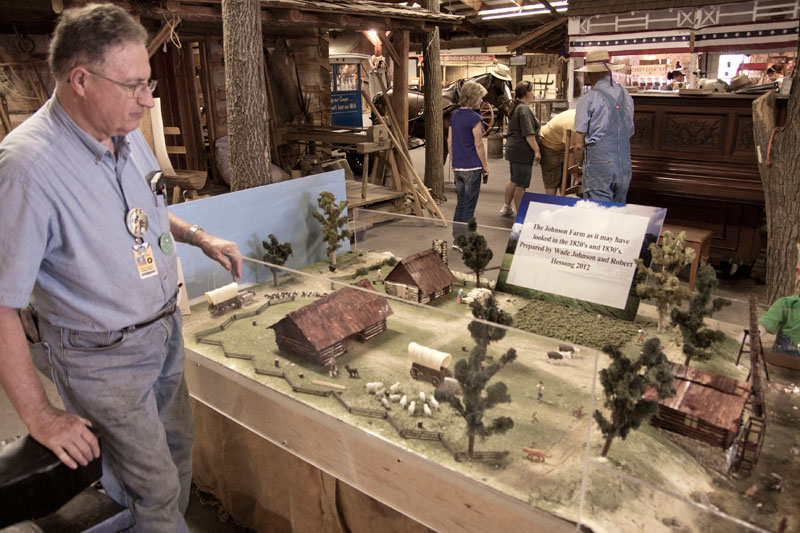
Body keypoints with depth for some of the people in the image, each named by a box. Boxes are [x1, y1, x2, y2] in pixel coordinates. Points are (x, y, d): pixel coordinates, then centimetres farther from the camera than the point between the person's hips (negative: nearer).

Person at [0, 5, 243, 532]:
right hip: (103, 359, -7)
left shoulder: (128, 134, -3)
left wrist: (199, 236, 2)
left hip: (165, 327, 8)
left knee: (178, 446, 25)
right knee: (156, 490, 9)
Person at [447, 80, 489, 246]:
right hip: (472, 167, -7)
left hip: (458, 167, 7)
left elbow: (449, 142, 12)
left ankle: (457, 239, 21)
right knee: (469, 206, 1)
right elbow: (478, 145, -13)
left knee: (460, 204, 14)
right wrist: (485, 165, -4)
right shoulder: (474, 117, -13)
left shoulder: (454, 115, 9)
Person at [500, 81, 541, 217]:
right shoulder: (524, 109, -17)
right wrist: (536, 150, -17)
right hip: (522, 151, -10)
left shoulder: (515, 107, 14)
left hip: (512, 148, 10)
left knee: (513, 180, 21)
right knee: (521, 184, -1)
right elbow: (528, 134, -21)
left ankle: (506, 207, 31)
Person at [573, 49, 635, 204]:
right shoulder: (626, 95, 10)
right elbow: (630, 135, 18)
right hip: (624, 168, 6)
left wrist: (580, 164, 6)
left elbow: (579, 145, -10)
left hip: (598, 168, -6)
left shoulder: (587, 100, -8)